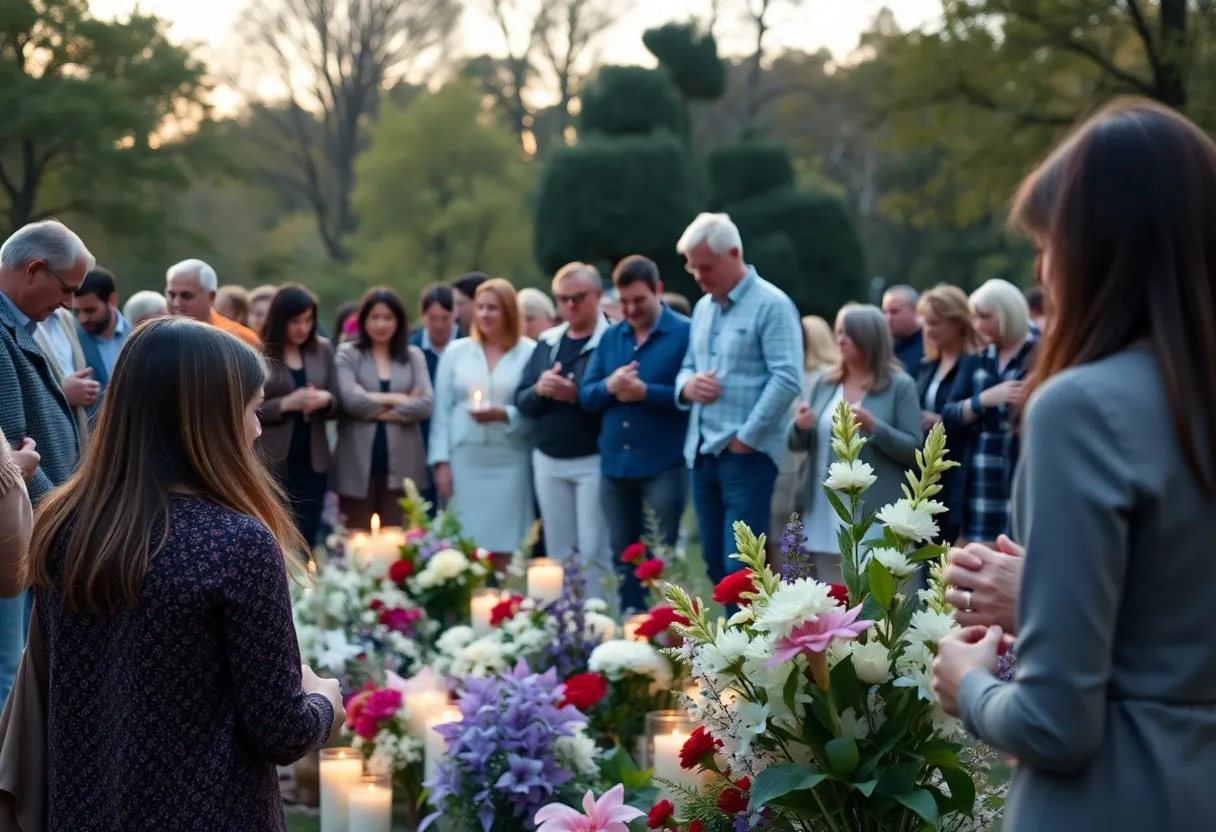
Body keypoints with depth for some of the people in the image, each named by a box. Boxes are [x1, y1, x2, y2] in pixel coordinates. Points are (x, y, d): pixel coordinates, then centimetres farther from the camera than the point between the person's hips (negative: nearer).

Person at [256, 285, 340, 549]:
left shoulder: (322, 349, 8)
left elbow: (337, 404, 12)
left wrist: (325, 400, -10)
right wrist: (286, 403, -20)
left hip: (313, 462, 3)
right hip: (271, 462, -3)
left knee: (306, 542, 5)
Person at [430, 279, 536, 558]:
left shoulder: (529, 352, 0)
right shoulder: (455, 351, 8)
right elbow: (442, 410, 7)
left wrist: (503, 415, -18)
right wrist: (441, 461, 0)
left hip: (509, 461, -2)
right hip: (464, 460, 2)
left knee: (506, 547, -2)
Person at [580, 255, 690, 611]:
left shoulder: (685, 333, -6)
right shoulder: (610, 337, 12)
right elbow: (585, 395, 9)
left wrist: (646, 392, -20)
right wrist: (608, 386, -11)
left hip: (663, 465, -6)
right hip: (615, 464, 6)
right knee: (622, 556, 13)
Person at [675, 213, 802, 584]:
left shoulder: (771, 305, -9)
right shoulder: (703, 307, 16)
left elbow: (787, 378, -17)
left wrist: (745, 437, -16)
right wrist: (686, 386, -1)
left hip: (747, 453, -8)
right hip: (702, 452, 8)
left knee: (740, 569, -8)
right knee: (715, 564, 10)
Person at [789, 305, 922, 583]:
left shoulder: (900, 386, -2)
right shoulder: (824, 383, 10)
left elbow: (913, 450, -7)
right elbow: (797, 444, 12)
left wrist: (873, 426, -20)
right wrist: (800, 426, -11)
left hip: (874, 517, -5)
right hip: (826, 514, 5)